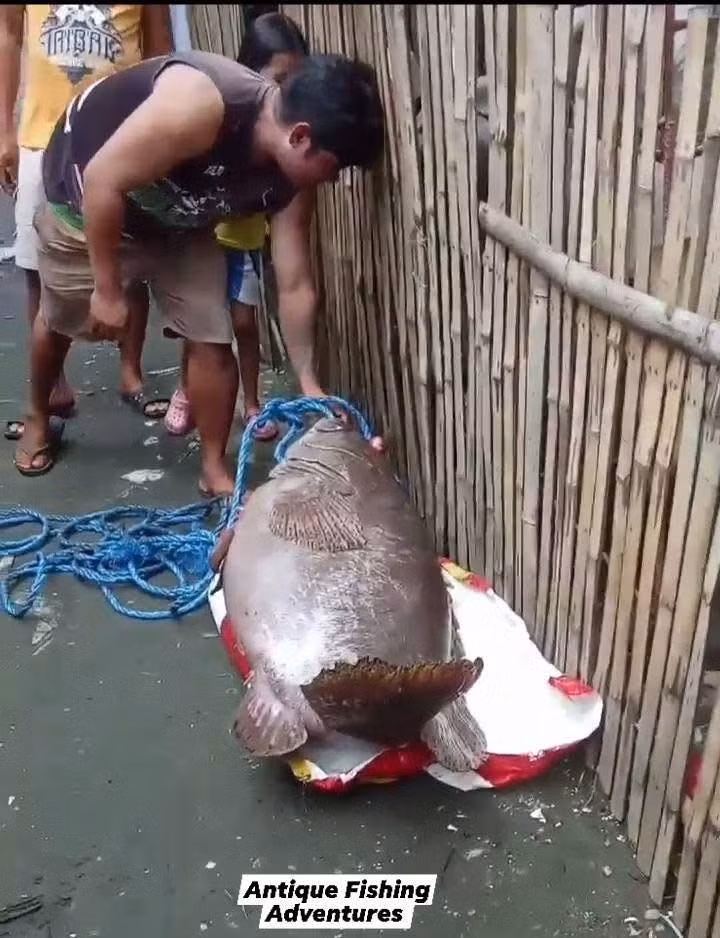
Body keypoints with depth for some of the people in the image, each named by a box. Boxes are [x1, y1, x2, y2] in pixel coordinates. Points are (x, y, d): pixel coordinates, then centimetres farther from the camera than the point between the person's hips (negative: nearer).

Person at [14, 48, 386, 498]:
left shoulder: (290, 180, -19)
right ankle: (38, 419, 45)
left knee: (213, 339, -5)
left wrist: (309, 383, -11)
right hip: (85, 196, -4)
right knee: (58, 321, 16)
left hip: (177, 222, 5)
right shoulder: (201, 104, -40)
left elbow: (295, 286, -11)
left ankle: (215, 468, 14)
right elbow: (102, 180, -33)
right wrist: (108, 289, -25)